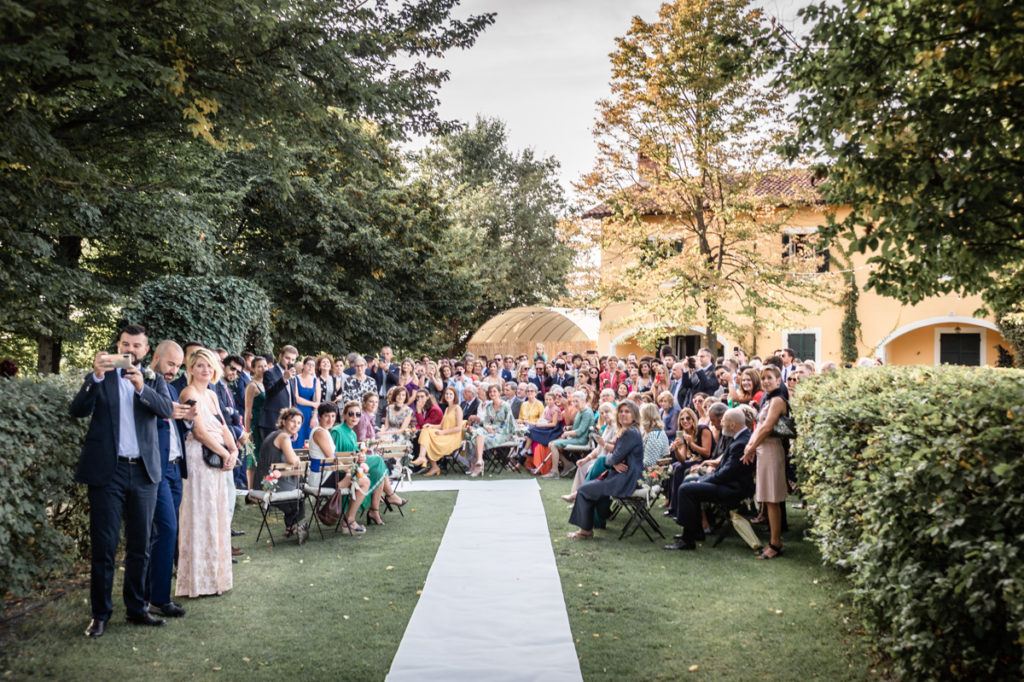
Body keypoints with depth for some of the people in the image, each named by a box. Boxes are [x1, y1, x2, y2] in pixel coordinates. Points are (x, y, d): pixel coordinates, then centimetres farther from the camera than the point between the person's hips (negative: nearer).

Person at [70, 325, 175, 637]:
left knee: (139, 546, 9)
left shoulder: (154, 380, 10)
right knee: (103, 546, 2)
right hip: (107, 471, -2)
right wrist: (96, 377, -22)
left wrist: (142, 387, -24)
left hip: (143, 471, 2)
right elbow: (77, 410, -8)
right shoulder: (99, 377, 7)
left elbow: (167, 409, -8)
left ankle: (136, 608, 20)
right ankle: (100, 614, 12)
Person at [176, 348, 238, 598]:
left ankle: (214, 575, 21)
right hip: (199, 460, -9)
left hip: (218, 461, 9)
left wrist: (234, 451, -3)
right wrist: (225, 454, -12)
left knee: (217, 516, 12)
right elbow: (200, 431, -16)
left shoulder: (211, 395, 16)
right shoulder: (189, 392, -10)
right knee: (200, 518, -3)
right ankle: (199, 580, 5)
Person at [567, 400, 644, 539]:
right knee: (590, 485, 21)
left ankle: (586, 530, 8)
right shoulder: (624, 431, 15)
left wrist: (608, 460, 1)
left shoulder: (631, 433, -18)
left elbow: (615, 458, -21)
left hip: (625, 481, -10)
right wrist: (614, 464, -9)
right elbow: (614, 456, 13)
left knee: (584, 490, -3)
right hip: (623, 477, 10)